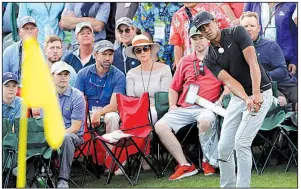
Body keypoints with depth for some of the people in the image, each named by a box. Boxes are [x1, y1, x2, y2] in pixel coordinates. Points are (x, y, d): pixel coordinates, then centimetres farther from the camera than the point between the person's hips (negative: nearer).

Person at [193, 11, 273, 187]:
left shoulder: (237, 33, -12)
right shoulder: (210, 58, 1)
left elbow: (253, 63, -21)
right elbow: (229, 81, -13)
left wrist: (255, 94, -33)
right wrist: (246, 100, -33)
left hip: (260, 94, -6)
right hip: (238, 97, 6)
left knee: (241, 143, -16)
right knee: (223, 147, 2)